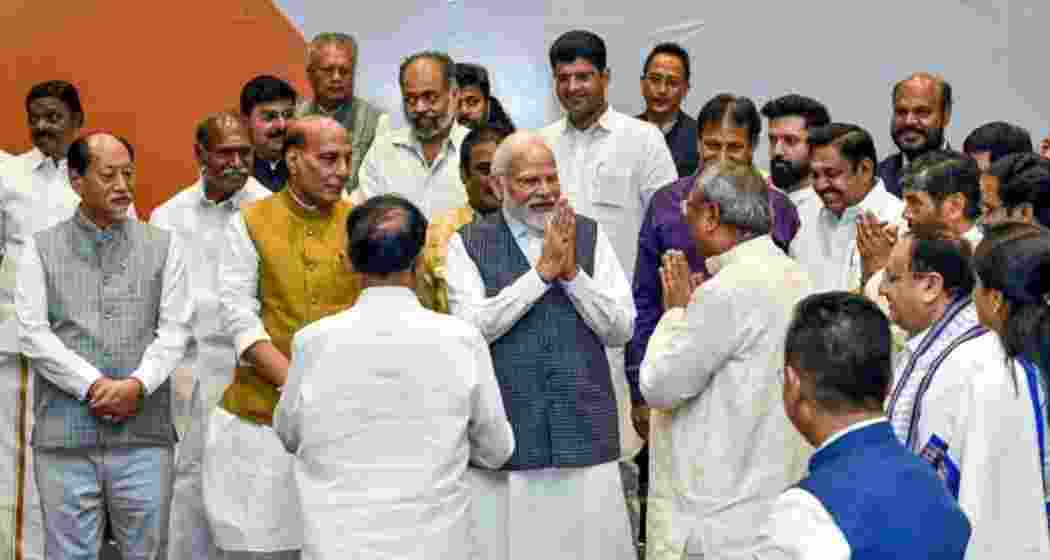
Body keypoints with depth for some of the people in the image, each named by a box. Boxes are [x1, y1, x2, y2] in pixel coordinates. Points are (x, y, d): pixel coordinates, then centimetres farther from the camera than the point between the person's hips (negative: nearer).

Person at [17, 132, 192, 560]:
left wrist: (137, 385, -13)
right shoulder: (41, 249, 8)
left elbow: (175, 329, 3)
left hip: (144, 433, 1)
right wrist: (94, 386, -12)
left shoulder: (162, 246, 11)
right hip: (65, 436, -1)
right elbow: (33, 333, -2)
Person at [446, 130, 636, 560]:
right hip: (505, 435, -1)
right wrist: (543, 270, -13)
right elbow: (472, 327, -11)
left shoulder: (590, 236, 8)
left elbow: (621, 329, 2)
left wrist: (572, 272, -11)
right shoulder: (468, 245, 3)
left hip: (586, 434, 2)